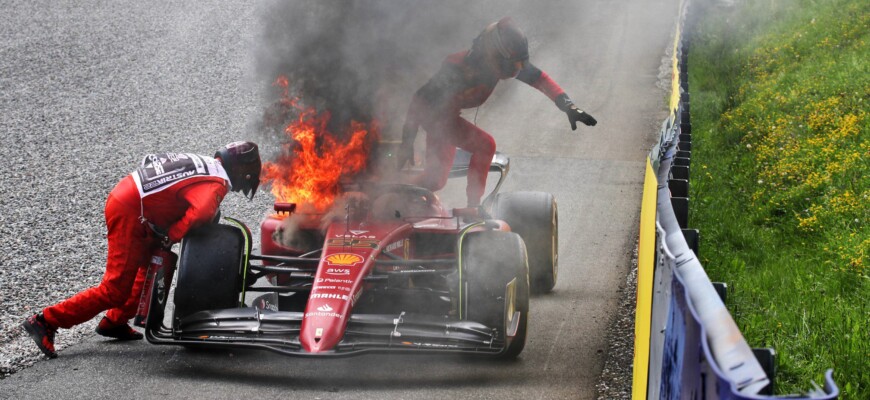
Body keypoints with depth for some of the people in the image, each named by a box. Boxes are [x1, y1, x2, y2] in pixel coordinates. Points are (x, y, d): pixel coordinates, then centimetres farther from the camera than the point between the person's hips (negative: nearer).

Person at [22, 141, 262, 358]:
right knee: (116, 291, -5)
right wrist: (170, 237, -16)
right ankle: (47, 321, -5)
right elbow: (200, 214, -30)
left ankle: (115, 322, 28)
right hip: (129, 214, -10)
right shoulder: (216, 185, -11)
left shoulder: (202, 162, 17)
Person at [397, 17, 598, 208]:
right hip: (432, 112, -8)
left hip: (447, 114, 8)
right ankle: (474, 207, -12)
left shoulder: (504, 59, -20)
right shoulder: (460, 68, -38)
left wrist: (568, 106, -22)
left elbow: (538, 77, -10)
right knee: (484, 146, -23)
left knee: (437, 178, 18)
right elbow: (421, 99, -30)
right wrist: (407, 142, -27)